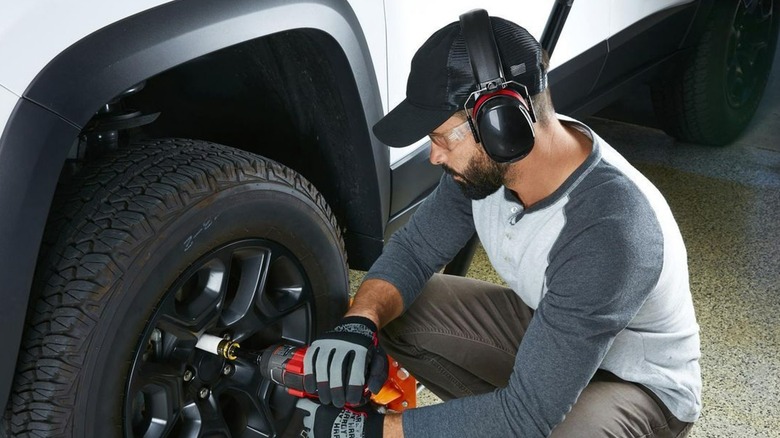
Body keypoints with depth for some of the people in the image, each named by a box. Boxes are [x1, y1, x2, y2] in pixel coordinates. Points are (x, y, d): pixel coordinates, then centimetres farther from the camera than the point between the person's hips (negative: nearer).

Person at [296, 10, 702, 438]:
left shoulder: (610, 231, -38)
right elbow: (413, 250, -4)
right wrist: (359, 323, -26)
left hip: (640, 382, -6)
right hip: (546, 326, 6)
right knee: (389, 313, -7)